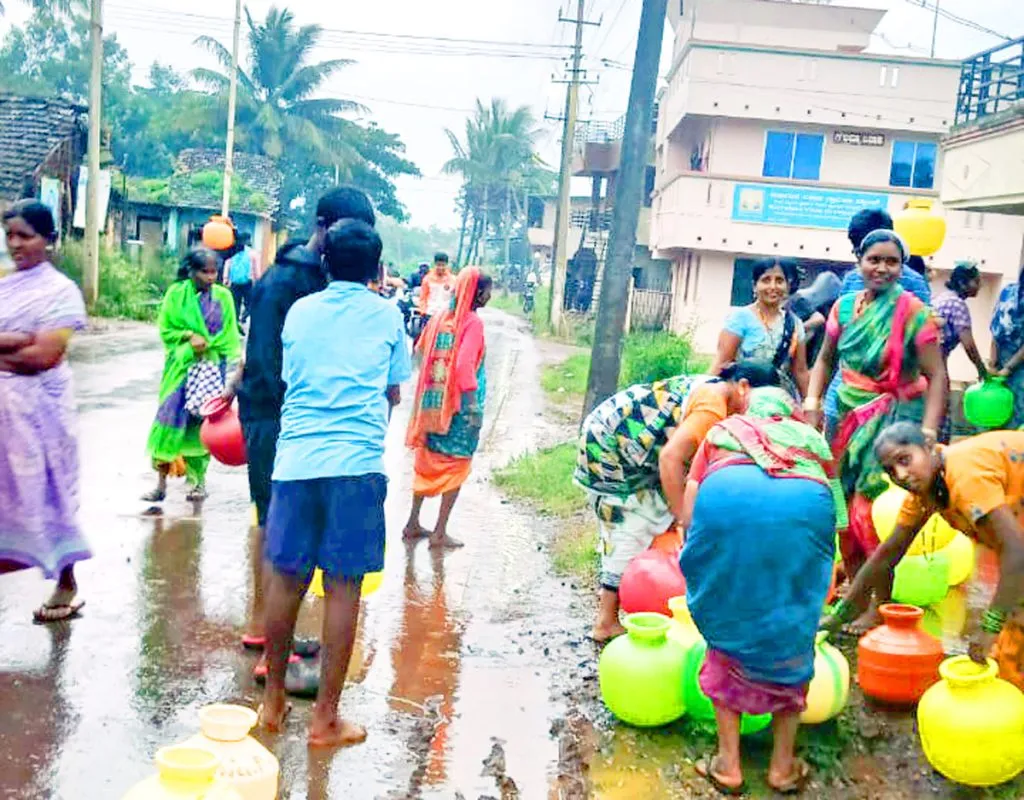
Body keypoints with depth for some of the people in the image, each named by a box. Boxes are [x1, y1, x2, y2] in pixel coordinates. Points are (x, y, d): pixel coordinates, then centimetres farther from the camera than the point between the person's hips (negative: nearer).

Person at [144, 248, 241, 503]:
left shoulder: (223, 297, 2)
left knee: (202, 423, 3)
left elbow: (230, 338, 4)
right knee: (170, 419, -6)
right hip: (182, 366, 0)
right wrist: (189, 336, -13)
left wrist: (234, 368, -4)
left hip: (211, 368, 1)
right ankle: (161, 483, 0)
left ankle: (197, 480, 15)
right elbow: (165, 328, 3)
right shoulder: (176, 294, 0)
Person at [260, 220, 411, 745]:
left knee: (286, 578, 13)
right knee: (343, 586, 2)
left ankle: (273, 700, 25)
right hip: (357, 462, -3)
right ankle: (325, 718, 8)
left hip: (295, 458, 3)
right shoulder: (387, 316, 8)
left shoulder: (299, 311, 14)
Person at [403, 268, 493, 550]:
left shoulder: (441, 317, 6)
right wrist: (474, 405, -21)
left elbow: (421, 348, 14)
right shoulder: (473, 322, -13)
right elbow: (465, 364, -22)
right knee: (457, 466, 3)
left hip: (433, 403, 7)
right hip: (459, 405, -7)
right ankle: (440, 533, 3)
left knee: (428, 462, 17)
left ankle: (413, 523, 24)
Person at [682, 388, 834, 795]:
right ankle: (783, 766, 24)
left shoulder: (724, 432, 36)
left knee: (728, 630, 17)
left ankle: (728, 763, 20)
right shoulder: (811, 439, 37)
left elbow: (689, 517, 25)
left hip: (726, 502, 0)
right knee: (790, 639, 18)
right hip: (803, 507, 1)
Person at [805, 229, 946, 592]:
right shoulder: (844, 307, 3)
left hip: (891, 422, -5)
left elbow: (936, 375, -13)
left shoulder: (913, 312, -10)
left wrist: (927, 433, -22)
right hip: (849, 418, 5)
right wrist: (812, 404, -1)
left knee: (874, 511, -8)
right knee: (846, 507, 10)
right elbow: (825, 360, 13)